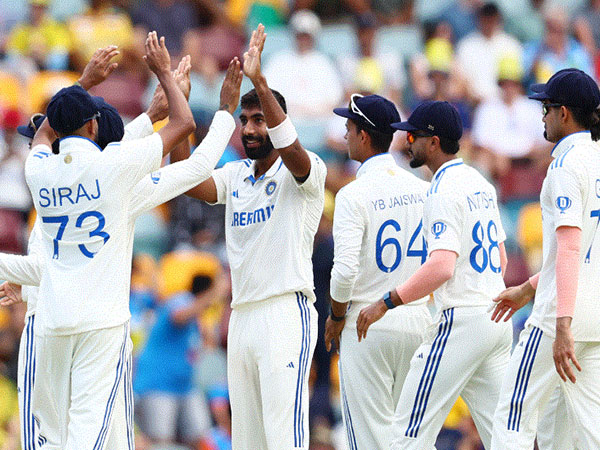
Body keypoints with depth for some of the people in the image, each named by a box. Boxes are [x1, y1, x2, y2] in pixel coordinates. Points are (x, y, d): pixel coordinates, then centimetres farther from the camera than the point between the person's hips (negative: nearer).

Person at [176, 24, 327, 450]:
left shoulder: (306, 172, -3)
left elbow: (291, 149, -24)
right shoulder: (235, 175, 17)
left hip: (286, 314, -7)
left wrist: (259, 81, -32)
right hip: (242, 316, 7)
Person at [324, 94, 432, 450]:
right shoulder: (424, 190, 7)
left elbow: (345, 270, -19)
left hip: (368, 327, -6)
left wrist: (337, 317, -3)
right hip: (419, 323, 6)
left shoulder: (355, 194, -12)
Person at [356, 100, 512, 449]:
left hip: (461, 319, -9)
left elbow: (442, 266, -23)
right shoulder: (481, 184, 16)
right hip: (497, 317, 10)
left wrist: (387, 303, -19)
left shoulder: (445, 190, -12)